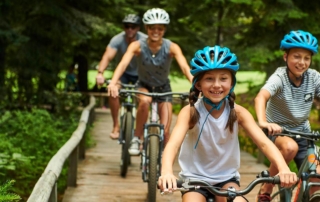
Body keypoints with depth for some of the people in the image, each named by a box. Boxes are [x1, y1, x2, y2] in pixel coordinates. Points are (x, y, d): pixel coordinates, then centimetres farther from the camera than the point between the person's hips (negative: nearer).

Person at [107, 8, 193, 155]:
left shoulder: (171, 47, -22)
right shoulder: (137, 46, -22)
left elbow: (185, 67, -35)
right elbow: (123, 63, -36)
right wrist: (113, 83, -54)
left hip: (163, 88, 1)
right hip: (144, 85, -1)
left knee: (165, 131, -8)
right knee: (145, 101, -36)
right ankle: (136, 140, -19)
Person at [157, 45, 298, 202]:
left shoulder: (237, 112, -11)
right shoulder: (190, 112, -17)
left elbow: (264, 142, -21)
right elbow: (173, 143, -32)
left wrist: (283, 168, -41)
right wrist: (166, 172, -54)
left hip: (226, 179, 1)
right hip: (194, 178, -1)